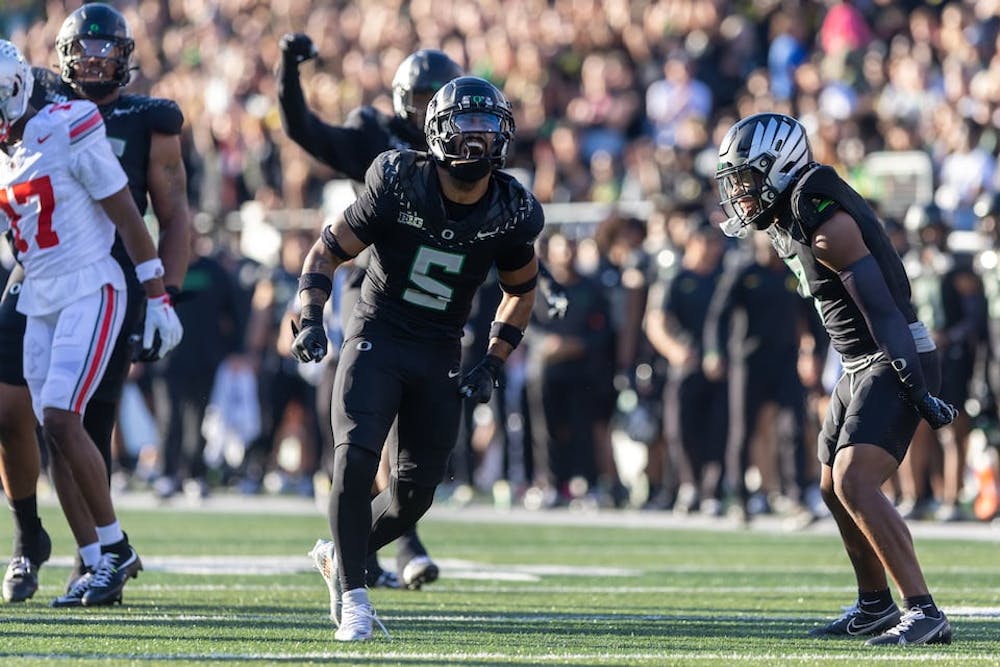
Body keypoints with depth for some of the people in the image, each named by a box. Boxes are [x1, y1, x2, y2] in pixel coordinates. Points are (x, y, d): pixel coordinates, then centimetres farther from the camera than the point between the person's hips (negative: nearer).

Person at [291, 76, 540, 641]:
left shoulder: (511, 213, -5)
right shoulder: (399, 185, -13)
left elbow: (521, 293, 13)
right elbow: (329, 249, -4)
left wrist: (492, 366, 3)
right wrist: (312, 318, -19)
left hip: (440, 356, 3)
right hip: (377, 338, -3)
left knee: (415, 494, 0)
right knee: (356, 456, -22)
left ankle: (342, 557, 28)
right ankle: (352, 592, -12)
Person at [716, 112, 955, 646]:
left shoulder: (826, 223, -21)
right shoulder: (788, 219, 10)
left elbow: (882, 308, -25)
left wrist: (915, 385, -28)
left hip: (896, 362, -10)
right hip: (860, 366, 10)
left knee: (855, 484, -23)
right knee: (835, 489, 19)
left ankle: (923, 613, -24)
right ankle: (875, 606, 36)